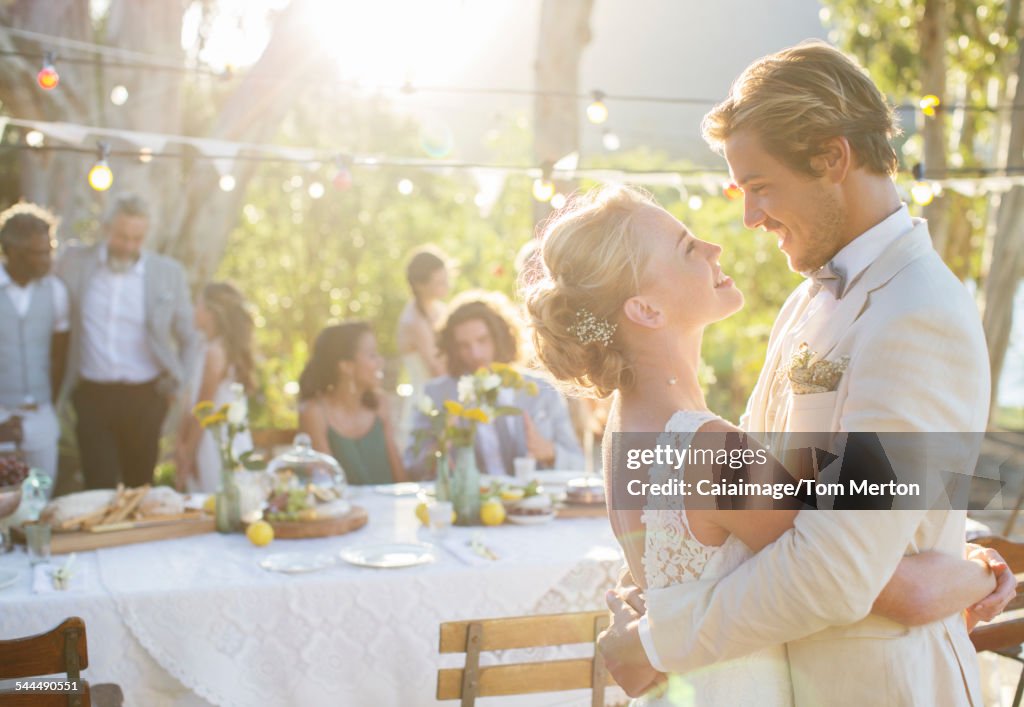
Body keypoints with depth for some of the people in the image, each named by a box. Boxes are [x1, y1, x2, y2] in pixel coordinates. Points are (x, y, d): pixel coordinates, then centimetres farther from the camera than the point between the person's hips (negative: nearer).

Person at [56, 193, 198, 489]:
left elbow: (189, 339, 11)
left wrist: (178, 386, 6)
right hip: (92, 395, 0)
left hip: (145, 397, 0)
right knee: (99, 489, -4)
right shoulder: (74, 262, 1)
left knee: (140, 486, 9)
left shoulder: (169, 272, 1)